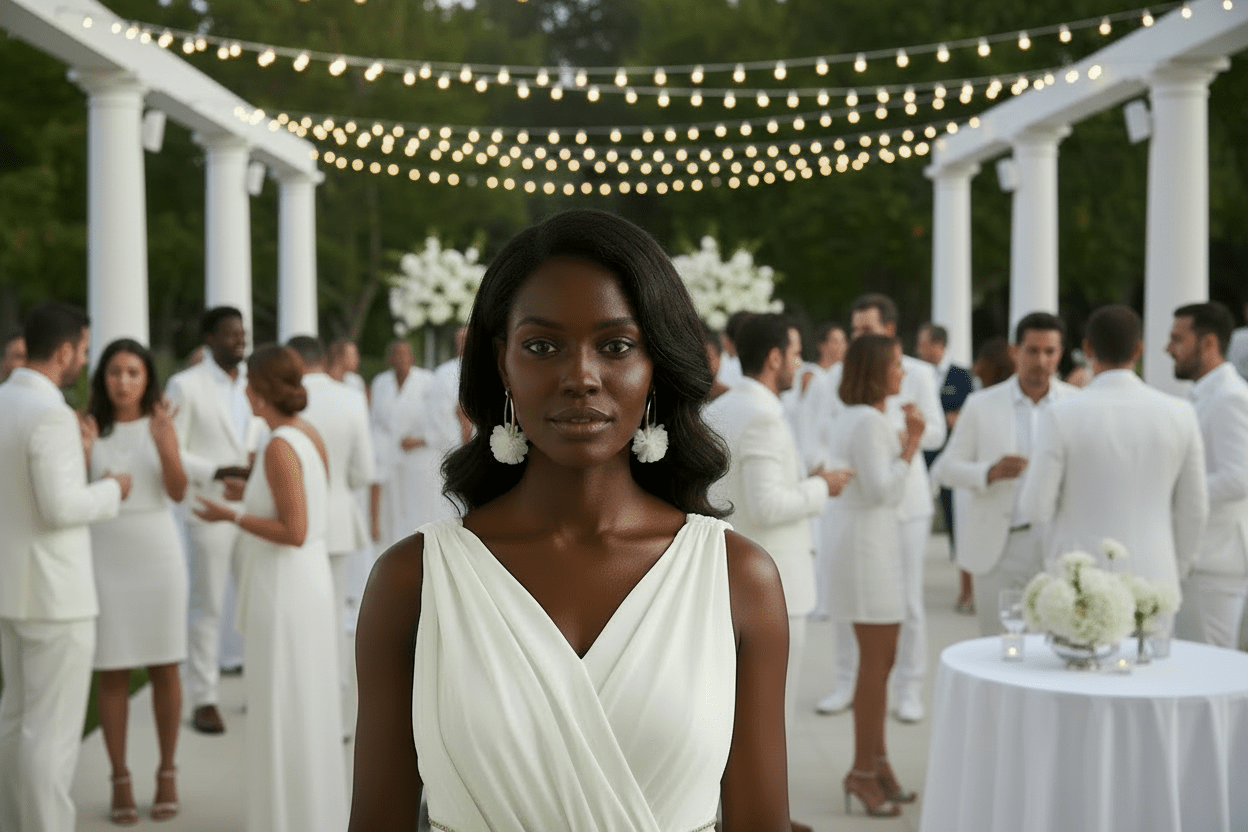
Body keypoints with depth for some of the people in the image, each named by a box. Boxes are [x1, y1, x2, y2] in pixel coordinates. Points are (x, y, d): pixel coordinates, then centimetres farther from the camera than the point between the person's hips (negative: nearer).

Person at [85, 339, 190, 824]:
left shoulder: (160, 425, -1)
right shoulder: (89, 427, -1)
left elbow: (178, 492, -13)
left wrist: (165, 444, -29)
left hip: (157, 555, 0)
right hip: (105, 560, 0)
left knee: (164, 669, 6)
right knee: (112, 673, 4)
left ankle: (167, 774, 20)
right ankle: (120, 781, 15)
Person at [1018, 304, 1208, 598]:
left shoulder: (1060, 415, -11)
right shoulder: (1180, 414, -1)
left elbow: (1035, 509, -9)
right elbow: (1193, 510, 6)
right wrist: (1176, 572, 20)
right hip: (1151, 581, 3)